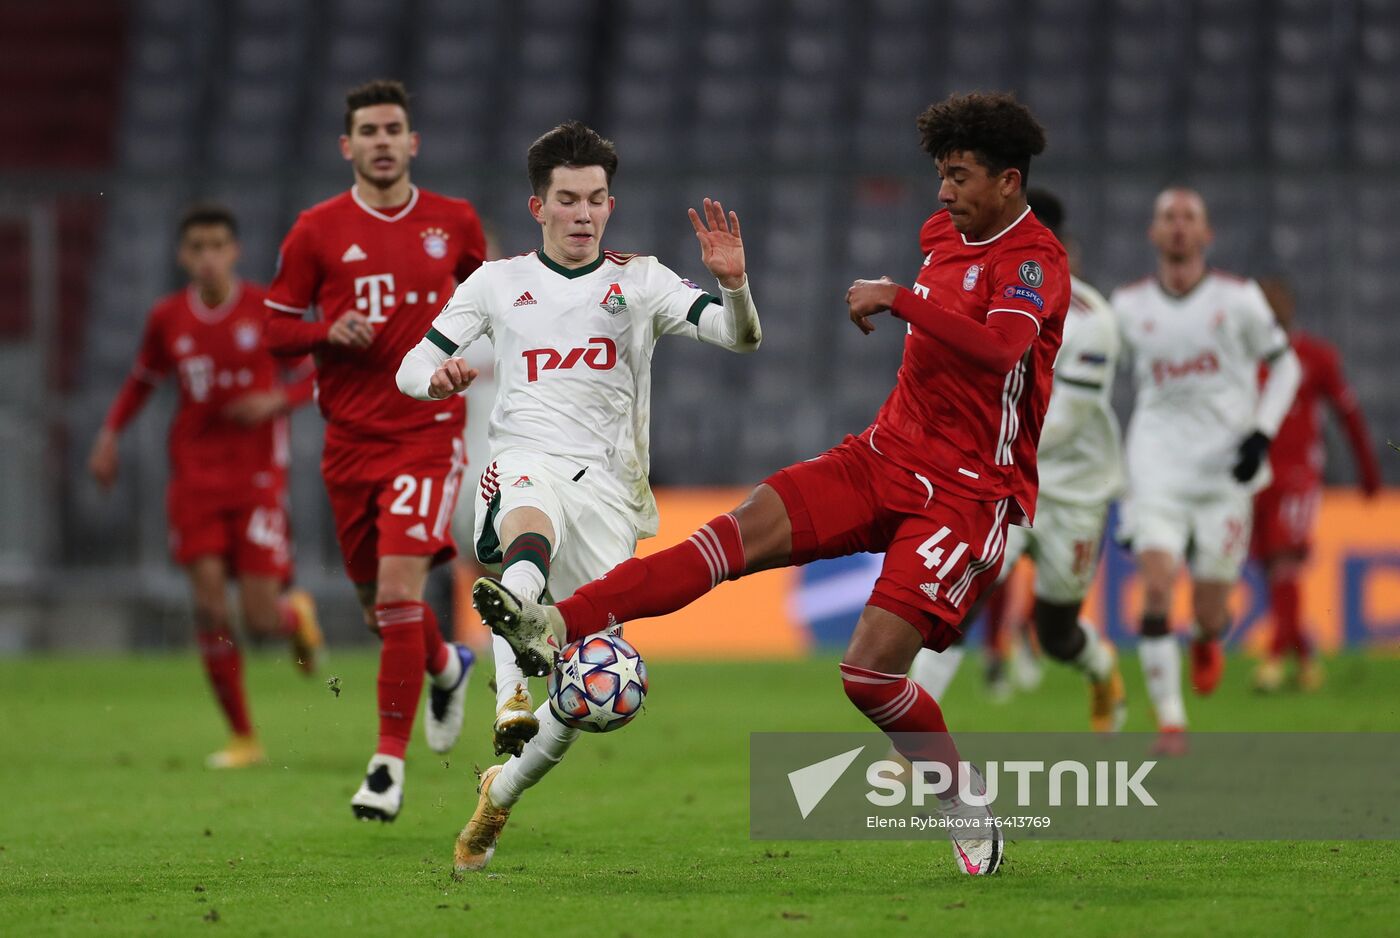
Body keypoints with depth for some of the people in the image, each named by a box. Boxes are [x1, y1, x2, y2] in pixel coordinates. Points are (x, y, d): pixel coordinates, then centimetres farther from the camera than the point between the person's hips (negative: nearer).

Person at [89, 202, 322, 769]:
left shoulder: (267, 309, -4)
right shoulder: (167, 319, 4)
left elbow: (314, 375, 3)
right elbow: (143, 379, 21)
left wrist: (277, 400, -15)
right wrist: (110, 434, 8)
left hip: (257, 474, -2)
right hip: (194, 476, 2)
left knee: (262, 617, -9)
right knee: (210, 605, -10)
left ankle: (297, 614, 31)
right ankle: (242, 738, 1)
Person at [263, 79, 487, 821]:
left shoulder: (453, 222, 3)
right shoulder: (317, 230, 0)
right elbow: (275, 327, 4)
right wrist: (329, 332, -15)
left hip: (429, 432, -2)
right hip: (351, 436, 2)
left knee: (399, 587, -17)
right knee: (377, 605, 10)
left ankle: (390, 762, -12)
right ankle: (446, 667, 45)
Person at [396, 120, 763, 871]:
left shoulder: (639, 281, 12)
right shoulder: (497, 282, 14)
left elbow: (739, 337, 0)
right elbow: (412, 368, 14)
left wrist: (733, 284, -23)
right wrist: (437, 376, -11)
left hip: (607, 485, 2)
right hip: (526, 463, -2)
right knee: (532, 537, -41)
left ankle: (501, 791, 21)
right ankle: (512, 699, -63)